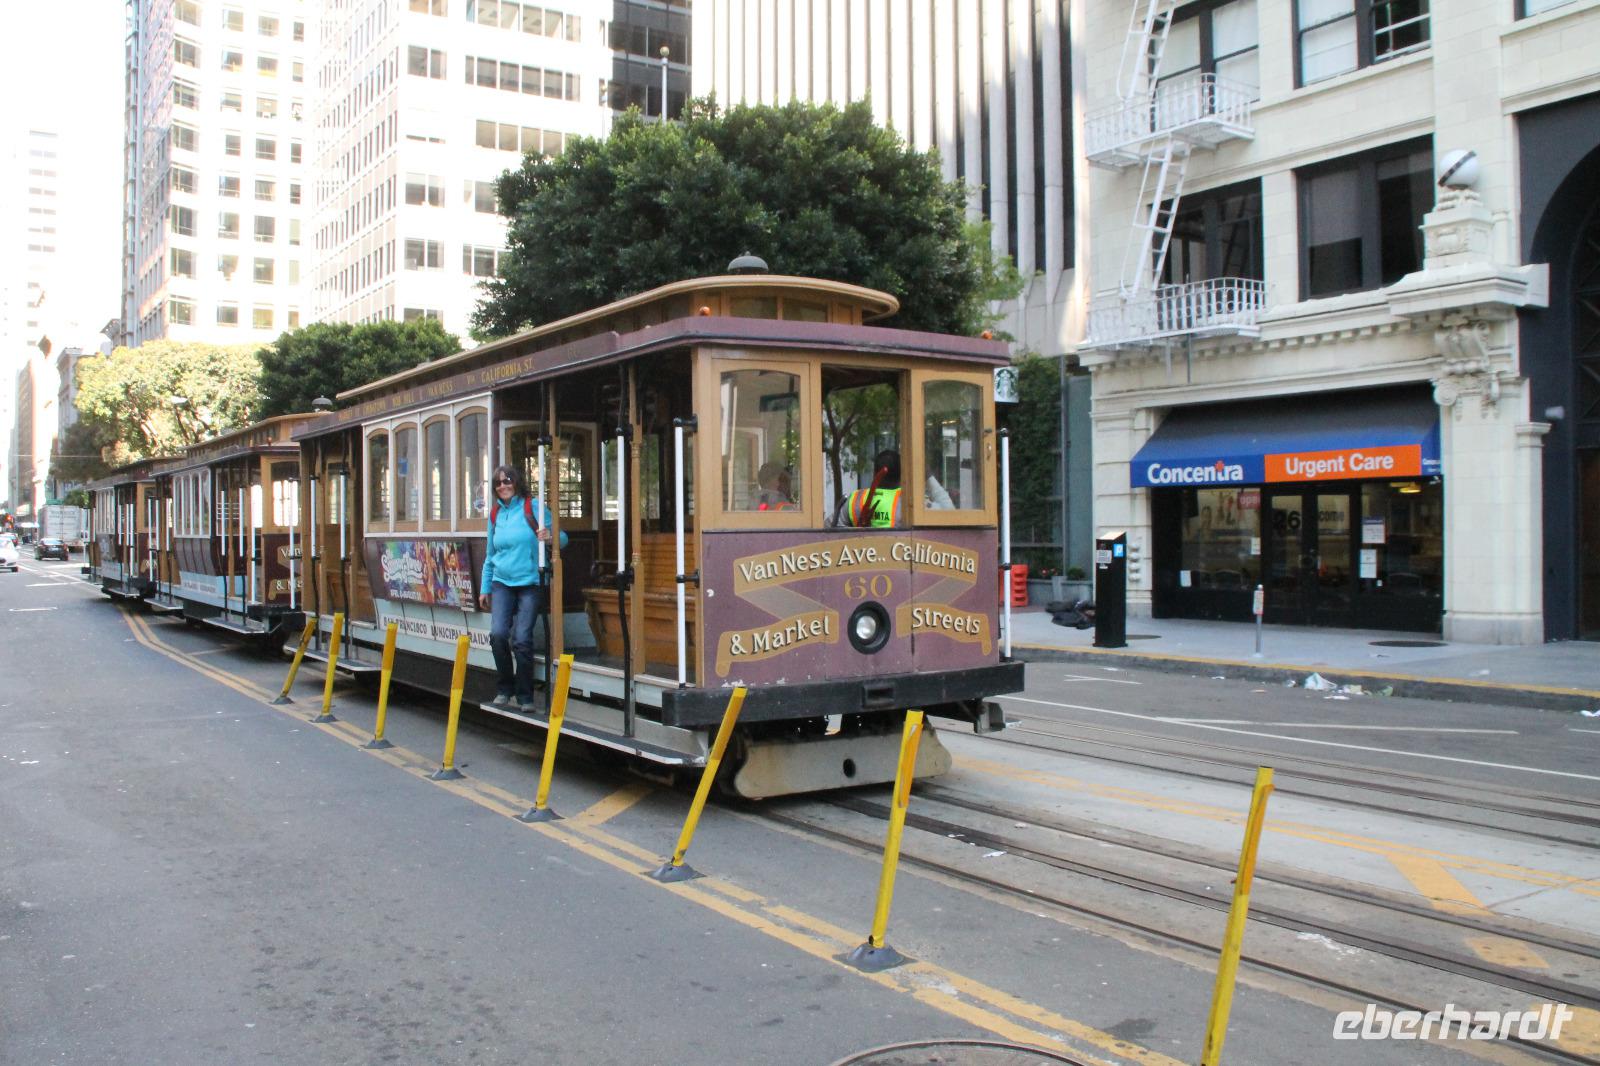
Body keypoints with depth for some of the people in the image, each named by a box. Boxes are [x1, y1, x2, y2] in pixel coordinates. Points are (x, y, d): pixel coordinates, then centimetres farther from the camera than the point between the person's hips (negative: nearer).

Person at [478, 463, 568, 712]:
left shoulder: (534, 507, -4)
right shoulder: (495, 514, 10)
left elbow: (562, 538, -3)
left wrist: (550, 538, -25)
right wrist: (485, 588, 18)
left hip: (530, 583, -3)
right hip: (502, 583, 3)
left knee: (522, 639, -9)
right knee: (498, 633, -13)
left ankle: (525, 696, 7)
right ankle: (505, 688, 8)